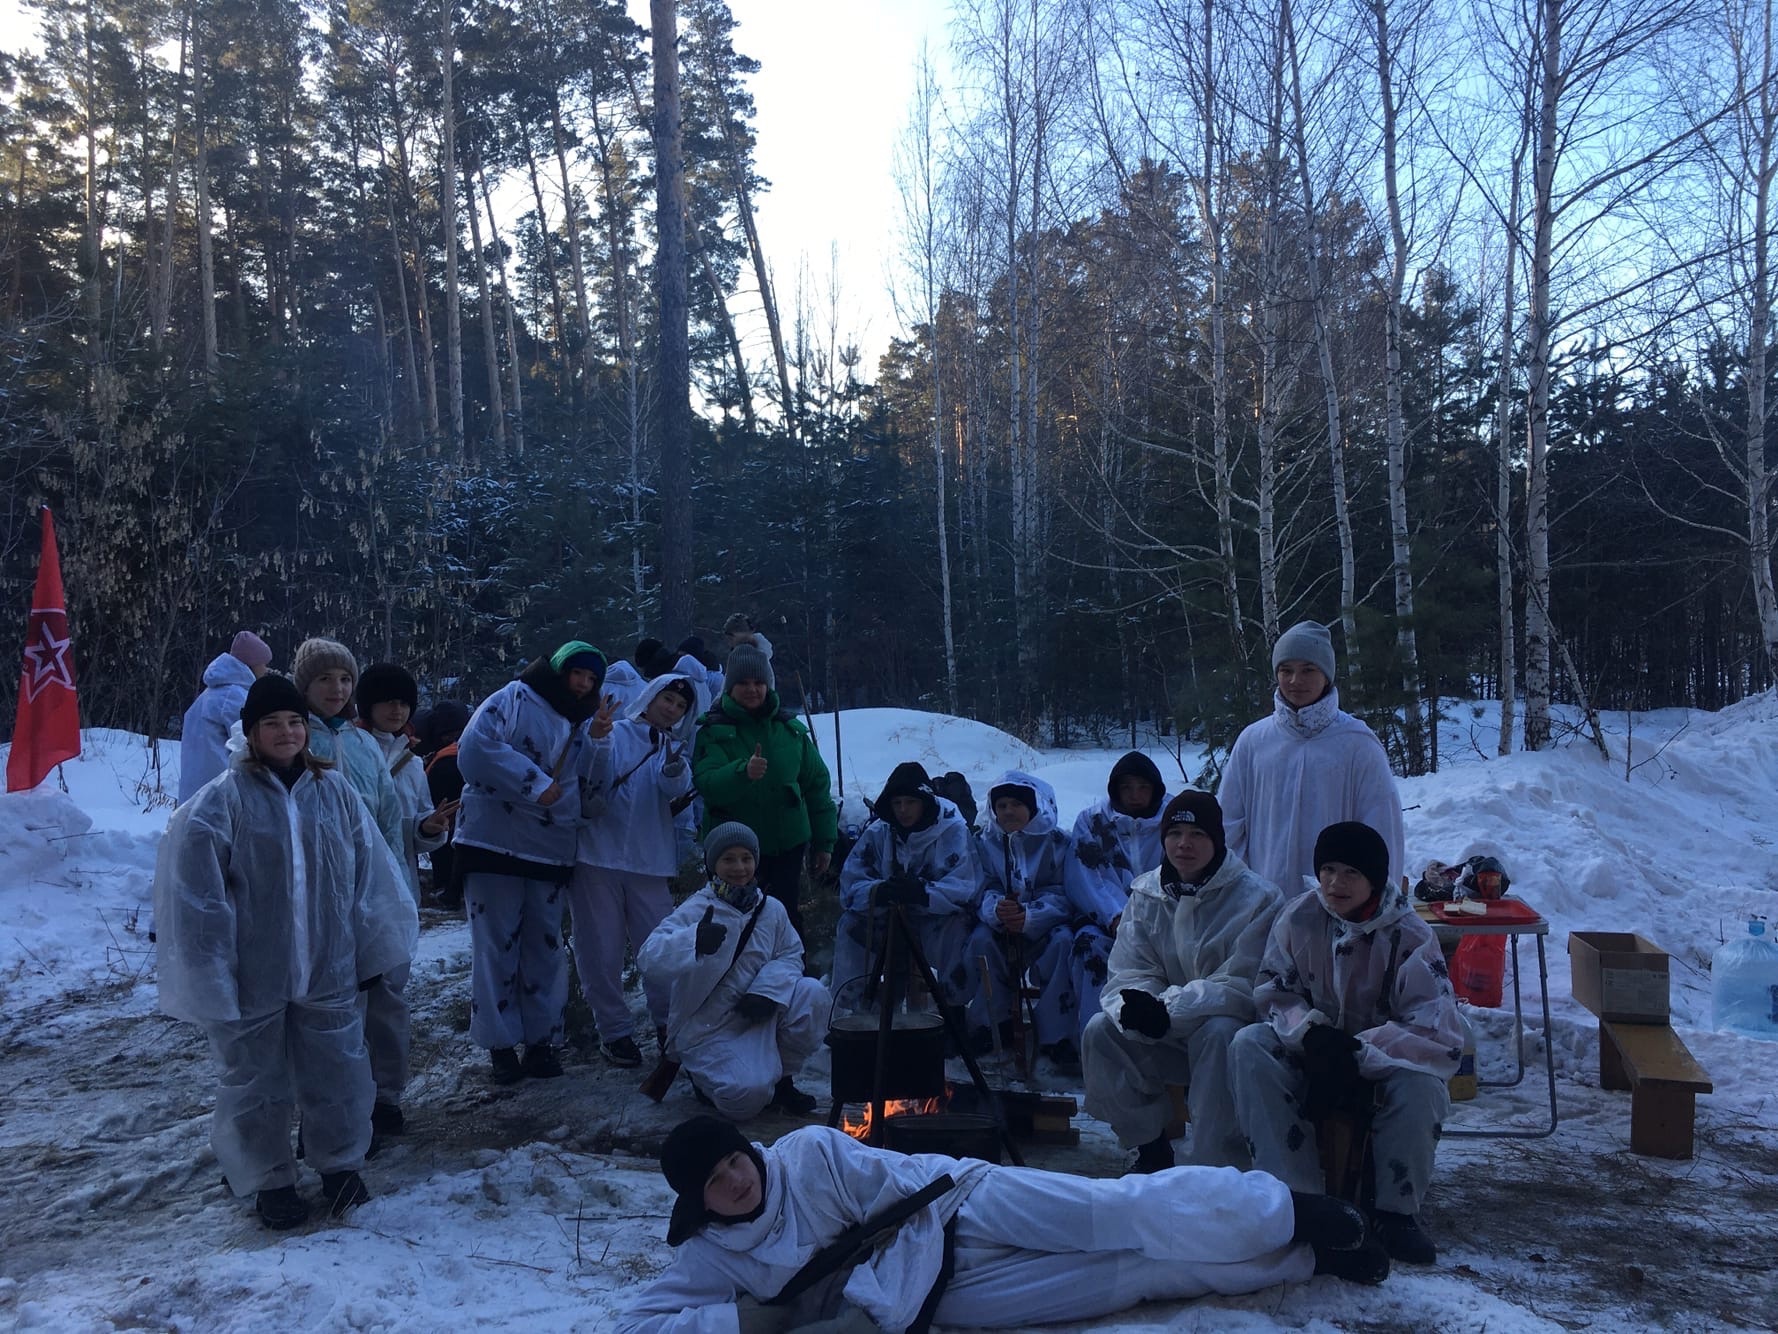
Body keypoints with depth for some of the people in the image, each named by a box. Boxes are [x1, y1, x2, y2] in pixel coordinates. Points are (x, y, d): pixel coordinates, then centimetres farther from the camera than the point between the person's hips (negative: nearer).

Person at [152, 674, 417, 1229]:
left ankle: (340, 1164, 32)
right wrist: (210, 972, -10)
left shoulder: (334, 791, 1)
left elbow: (369, 877, 6)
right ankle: (268, 1180, 31)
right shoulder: (220, 802, -9)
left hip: (327, 971, 3)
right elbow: (197, 898, -8)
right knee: (257, 1081, 12)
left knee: (339, 1073, 11)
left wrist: (370, 948, 7)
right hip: (252, 977, -2)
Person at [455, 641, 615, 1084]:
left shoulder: (583, 721, 13)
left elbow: (591, 781, 7)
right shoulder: (515, 699, -7)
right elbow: (475, 748, -20)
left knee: (545, 947, 11)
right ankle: (500, 1043, 10)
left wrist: (598, 740, -11)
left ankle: (541, 1039, 20)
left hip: (552, 850, 6)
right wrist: (534, 783, -18)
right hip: (495, 843, -6)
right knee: (497, 944, 1)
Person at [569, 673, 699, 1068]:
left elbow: (677, 787, -9)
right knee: (601, 950, 3)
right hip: (599, 856, -2)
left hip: (650, 861, 3)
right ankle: (614, 1030, 16)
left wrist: (674, 766, -30)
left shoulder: (675, 749, 13)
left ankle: (669, 1024, 19)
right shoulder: (616, 734, 3)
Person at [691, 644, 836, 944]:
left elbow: (817, 784, 9)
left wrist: (824, 841, 9)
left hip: (787, 845, 1)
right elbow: (706, 784, -17)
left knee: (786, 918, 2)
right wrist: (742, 772, -36)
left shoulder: (791, 729, 3)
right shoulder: (714, 731, -3)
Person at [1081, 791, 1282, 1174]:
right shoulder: (1145, 894, 2)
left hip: (1230, 1024, -4)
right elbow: (1128, 972, -2)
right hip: (1164, 1038, 4)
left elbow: (1244, 983, -19)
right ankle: (1151, 1149, -3)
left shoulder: (1256, 898, -12)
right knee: (1101, 1030, -18)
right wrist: (1134, 1006, -28)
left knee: (1219, 1034, -36)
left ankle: (1217, 1166, -23)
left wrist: (1169, 1009, -30)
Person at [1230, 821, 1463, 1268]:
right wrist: (1311, 1033, -26)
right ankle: (1296, 1195, -25)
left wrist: (1356, 1052, -32)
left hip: (1381, 1069, -2)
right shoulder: (1298, 918, -9)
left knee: (1417, 1083, -36)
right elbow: (1273, 992, -3)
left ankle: (1396, 1211, -13)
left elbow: (1441, 1038, -21)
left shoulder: (1409, 938, -16)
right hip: (1311, 1058, 2)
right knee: (1248, 1044, -26)